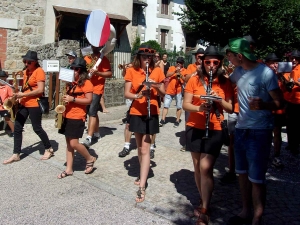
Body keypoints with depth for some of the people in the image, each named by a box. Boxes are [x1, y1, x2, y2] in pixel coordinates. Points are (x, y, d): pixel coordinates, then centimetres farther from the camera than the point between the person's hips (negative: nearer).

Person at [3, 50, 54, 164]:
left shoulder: (39, 71, -12)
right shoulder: (26, 71, 14)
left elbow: (40, 90, -20)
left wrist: (23, 95, -18)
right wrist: (19, 94, 3)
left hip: (34, 104, -8)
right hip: (23, 103, 8)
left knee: (37, 128, 0)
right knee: (17, 128, 6)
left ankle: (49, 149, 20)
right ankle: (16, 154, 13)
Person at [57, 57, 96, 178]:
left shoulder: (86, 83, -10)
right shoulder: (72, 82, 14)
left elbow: (89, 100, -17)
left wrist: (72, 99, -21)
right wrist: (65, 98, 5)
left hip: (77, 117, -8)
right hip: (67, 116, 8)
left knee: (74, 143, -8)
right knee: (68, 143, 9)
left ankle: (90, 159, 15)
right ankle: (69, 169, 15)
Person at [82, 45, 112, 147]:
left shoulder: (103, 59, -2)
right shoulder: (87, 58, 15)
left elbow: (109, 73, -8)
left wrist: (97, 72, -21)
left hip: (97, 89, -6)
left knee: (92, 112, -14)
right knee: (93, 112, 15)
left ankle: (88, 138, -19)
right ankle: (96, 134, 28)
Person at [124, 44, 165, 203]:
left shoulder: (157, 71, -1)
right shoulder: (131, 71, -1)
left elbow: (163, 94, 3)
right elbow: (126, 94, -5)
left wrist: (156, 86, -17)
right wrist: (137, 95, -25)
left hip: (151, 113, -2)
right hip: (136, 112, 2)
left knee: (145, 149, -7)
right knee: (140, 146, 16)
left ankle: (142, 187, -7)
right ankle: (143, 174, 37)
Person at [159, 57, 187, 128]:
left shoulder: (184, 70, 4)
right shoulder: (172, 68, 9)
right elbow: (167, 75, -5)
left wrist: (180, 74, -18)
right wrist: (175, 71, -15)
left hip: (179, 90, -2)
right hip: (170, 90, 2)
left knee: (179, 106, 3)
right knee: (166, 105, 2)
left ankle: (177, 121, 14)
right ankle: (162, 120, 7)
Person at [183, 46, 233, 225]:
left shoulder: (225, 82, 1)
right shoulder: (194, 80, -1)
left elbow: (230, 109, 1)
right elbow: (185, 104, -3)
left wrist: (219, 99, -18)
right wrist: (199, 108, -22)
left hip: (215, 130, -2)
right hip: (194, 128, 2)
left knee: (205, 168, -10)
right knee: (198, 167, 11)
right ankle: (204, 200, 31)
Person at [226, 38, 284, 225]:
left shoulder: (266, 73, -16)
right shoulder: (238, 71, 6)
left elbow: (280, 103, -15)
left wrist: (263, 105, -34)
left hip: (259, 132, -7)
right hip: (240, 129, 7)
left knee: (257, 178, 0)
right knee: (242, 173, 15)